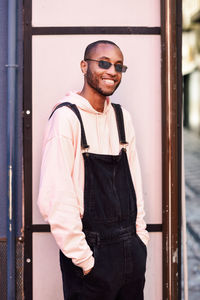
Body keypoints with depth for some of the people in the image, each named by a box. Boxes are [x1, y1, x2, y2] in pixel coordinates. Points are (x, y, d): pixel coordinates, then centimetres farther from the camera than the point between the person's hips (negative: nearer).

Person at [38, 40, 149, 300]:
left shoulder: (122, 117, 8)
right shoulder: (66, 116, -13)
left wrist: (140, 237, 7)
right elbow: (54, 198, -18)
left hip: (131, 248, 6)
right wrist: (83, 258, -17)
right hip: (92, 250, -6)